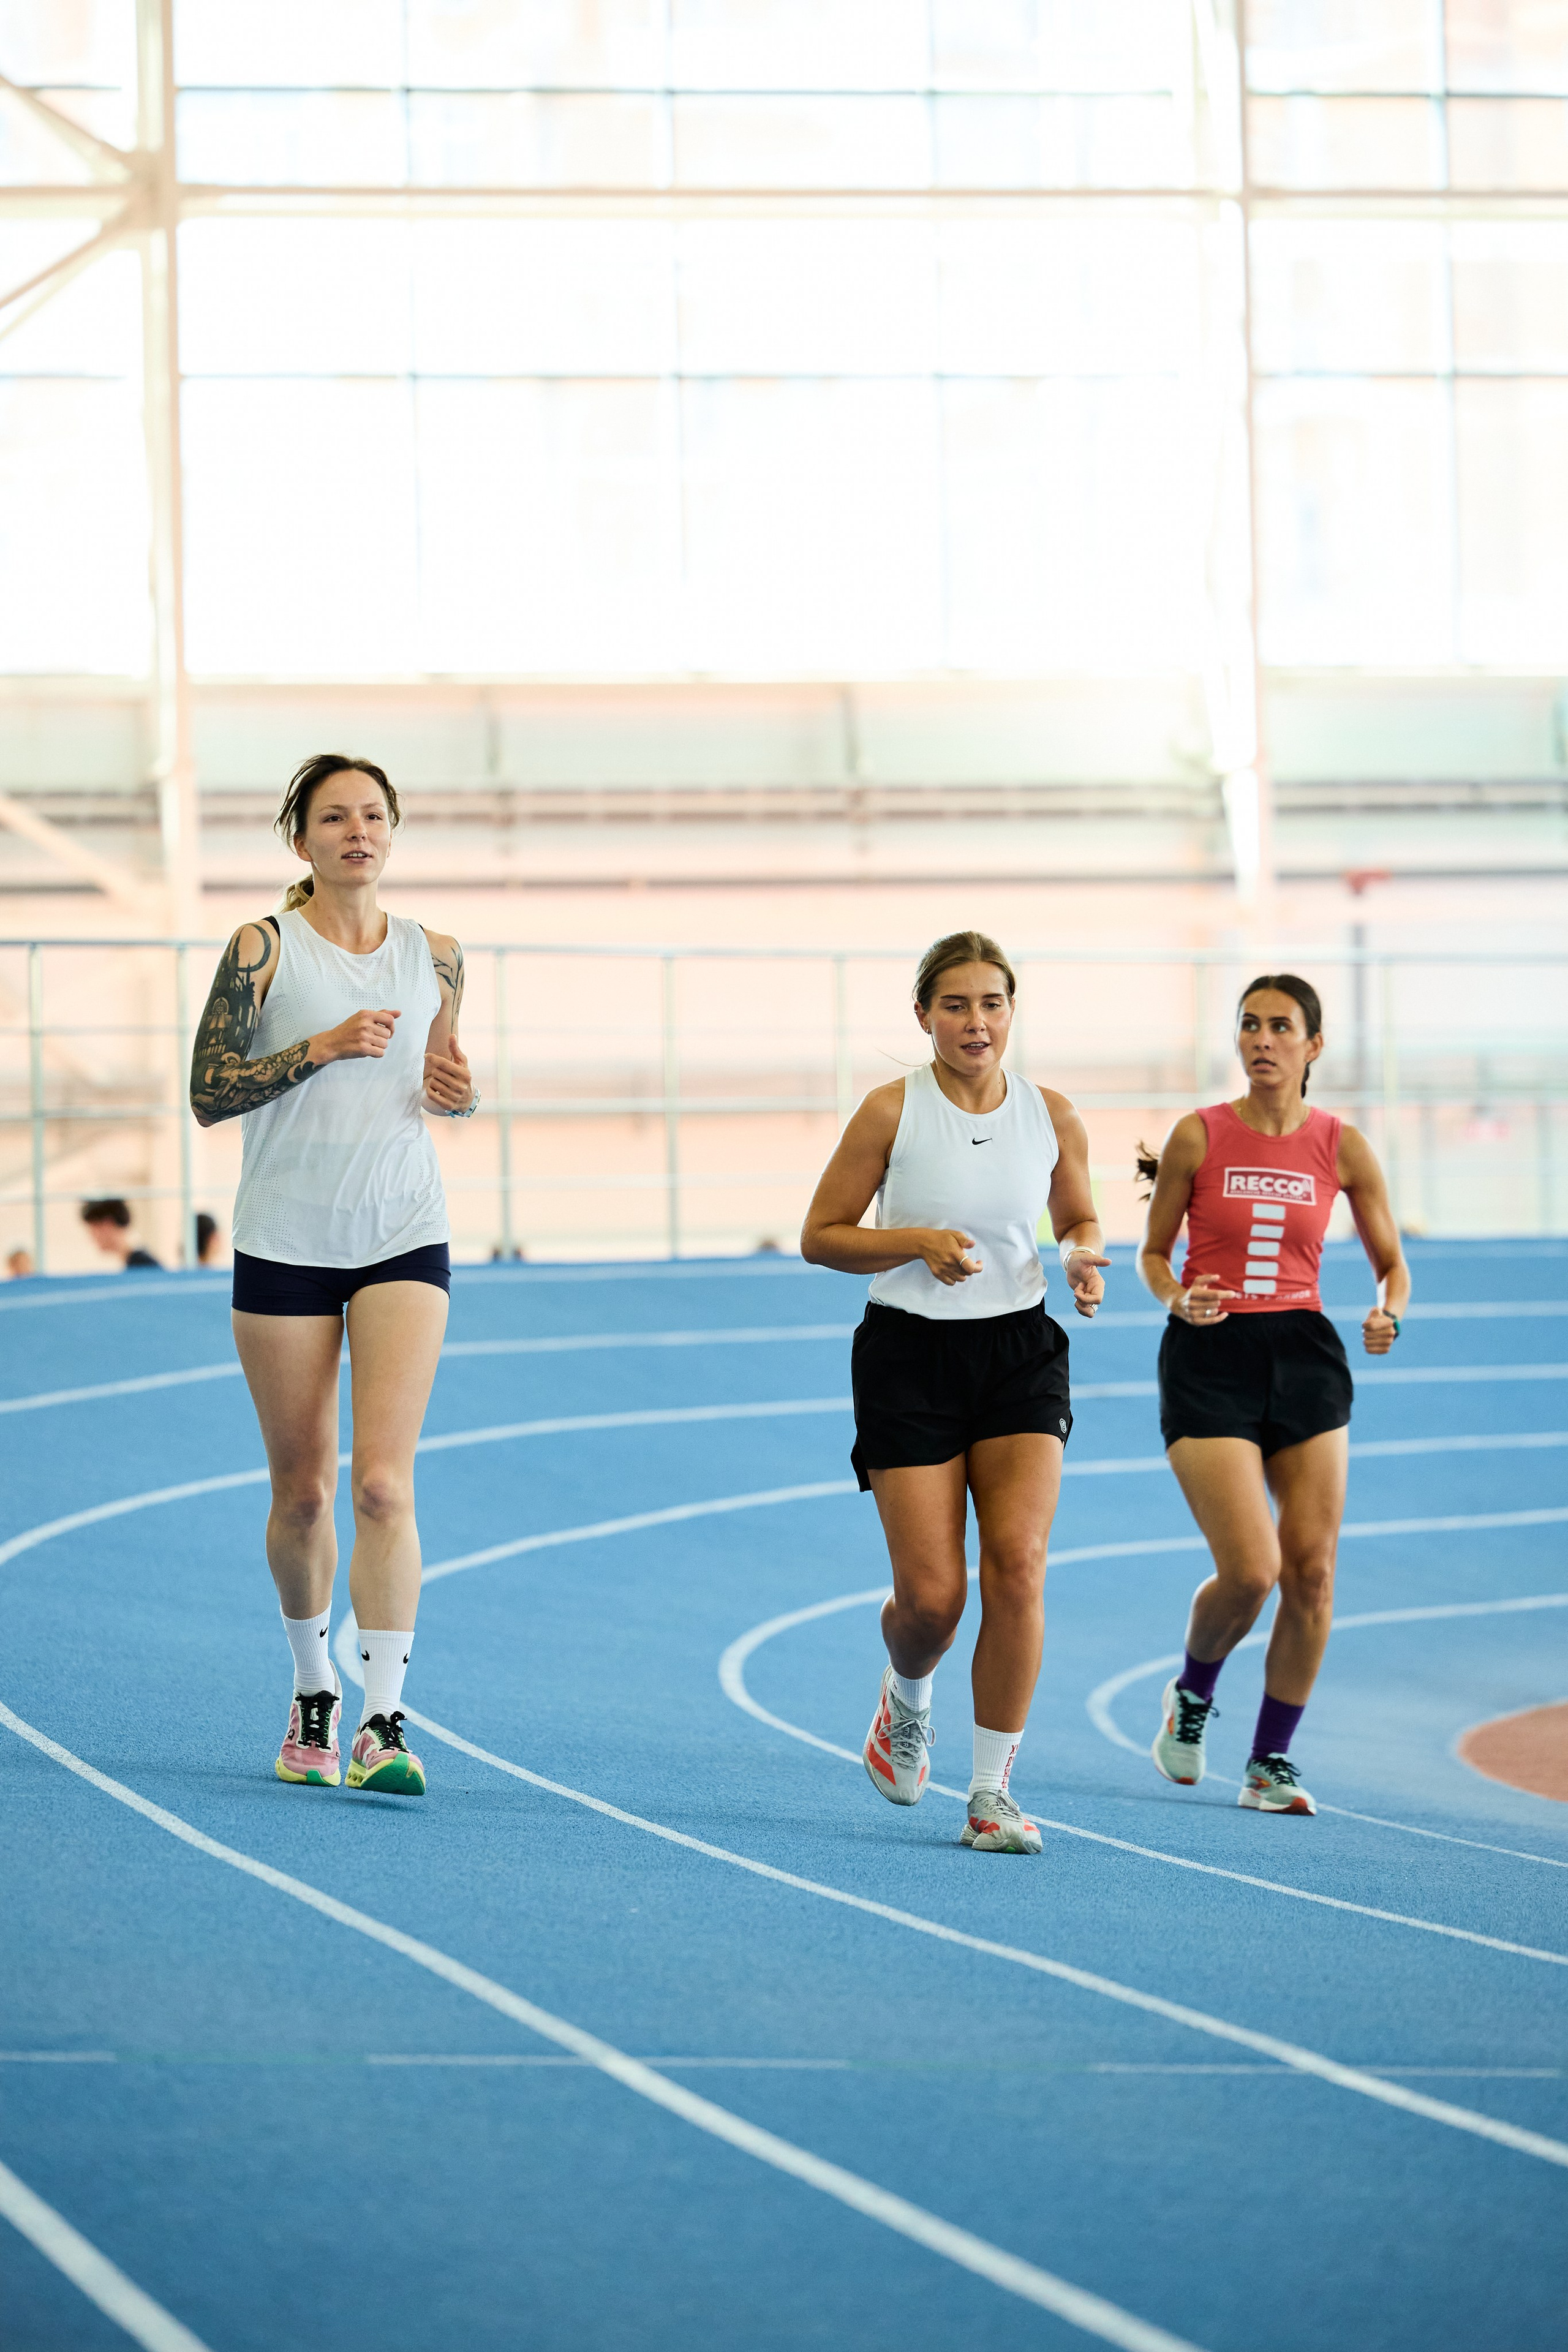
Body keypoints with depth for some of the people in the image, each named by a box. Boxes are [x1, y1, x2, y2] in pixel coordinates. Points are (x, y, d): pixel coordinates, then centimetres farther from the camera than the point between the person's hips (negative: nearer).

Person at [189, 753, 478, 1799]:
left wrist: (459, 1087, -3)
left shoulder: (434, 956, 7)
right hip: (286, 1239, -1)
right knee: (303, 1491, 7)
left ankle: (383, 1725, -17)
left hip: (404, 1240, 1)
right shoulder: (263, 949, -2)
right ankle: (315, 1693, 29)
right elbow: (209, 1091, -5)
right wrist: (320, 1046, -17)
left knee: (384, 1483, -13)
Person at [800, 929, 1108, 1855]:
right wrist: (918, 1242, -18)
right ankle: (907, 1698, 32)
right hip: (911, 1354, -2)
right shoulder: (892, 1111, -7)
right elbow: (821, 1236, -3)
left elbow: (1079, 1219, 18)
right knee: (931, 1593, -6)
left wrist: (1084, 1258, -5)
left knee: (1018, 1566, -15)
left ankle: (994, 1789, -4)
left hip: (1020, 1353, 2)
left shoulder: (1053, 1117, 1)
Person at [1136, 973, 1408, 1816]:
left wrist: (1387, 1315, -10)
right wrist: (1178, 1298, -15)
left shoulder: (1341, 1147, 2)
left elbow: (1391, 1263, 11)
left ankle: (1271, 1762, 11)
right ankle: (1191, 1694, 18)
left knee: (1312, 1571, -3)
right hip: (1210, 1362, -3)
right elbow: (1153, 1251, 7)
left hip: (1304, 1357, 3)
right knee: (1250, 1570, -14)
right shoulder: (1198, 1136, -2)